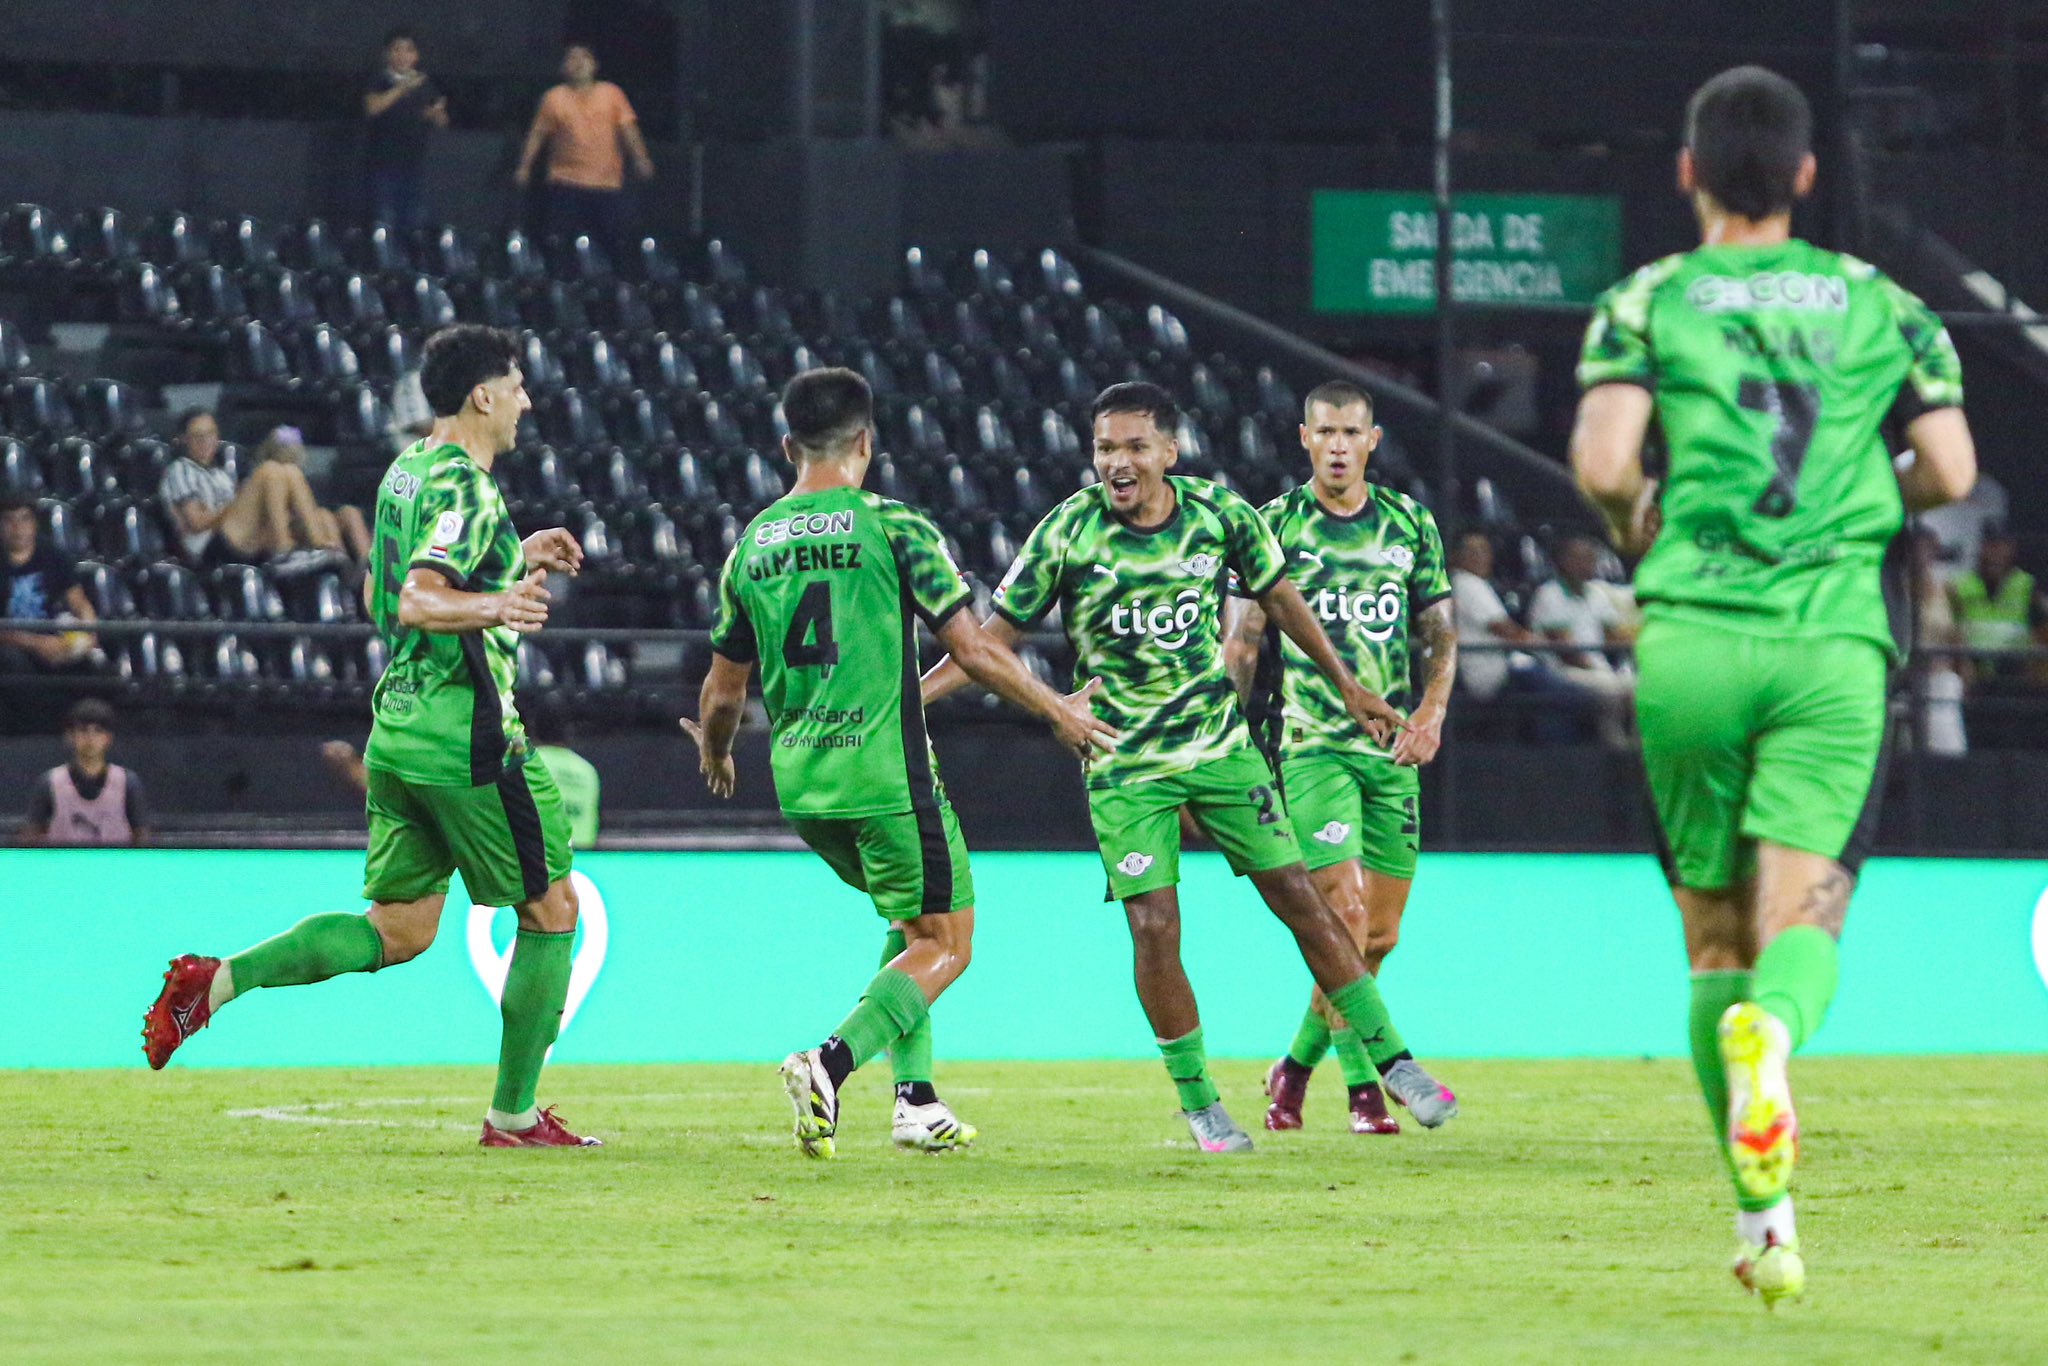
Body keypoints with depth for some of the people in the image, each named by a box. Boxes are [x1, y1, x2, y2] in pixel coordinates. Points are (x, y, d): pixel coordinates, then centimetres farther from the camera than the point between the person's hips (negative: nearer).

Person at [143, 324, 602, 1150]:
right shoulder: (464, 489, -15)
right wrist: (493, 605, -47)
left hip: (399, 731, 9)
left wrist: (515, 563, 27)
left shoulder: (407, 472, 14)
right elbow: (418, 603, -28)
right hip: (467, 734, -9)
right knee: (552, 909, 4)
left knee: (398, 931, 11)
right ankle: (514, 1115, 7)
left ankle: (217, 981, -4)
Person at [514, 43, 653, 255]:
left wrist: (640, 159, -9)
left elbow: (628, 129, 3)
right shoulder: (554, 98, 5)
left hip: (608, 183, 1)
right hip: (567, 184, -1)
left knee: (612, 242, 3)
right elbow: (537, 134, 5)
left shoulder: (612, 94, 8)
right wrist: (524, 167, -3)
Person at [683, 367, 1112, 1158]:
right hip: (886, 773, -6)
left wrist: (715, 753, 36)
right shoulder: (892, 528, -7)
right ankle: (830, 1065, -19)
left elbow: (724, 691, 14)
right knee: (945, 944, 3)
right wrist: (1057, 712, 8)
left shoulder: (751, 546, 8)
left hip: (799, 781, 6)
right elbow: (971, 649, -6)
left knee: (913, 923, 24)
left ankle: (916, 1098, 15)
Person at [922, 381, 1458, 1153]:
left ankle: (1392, 1062, 14)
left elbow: (1277, 596, 10)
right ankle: (1199, 1104, 6)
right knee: (1154, 929, -10)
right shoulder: (1067, 533, -13)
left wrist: (1347, 687, 18)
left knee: (1301, 902, 3)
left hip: (1221, 746, 2)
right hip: (1125, 763, -2)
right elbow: (998, 637, -5)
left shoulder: (1220, 515, -7)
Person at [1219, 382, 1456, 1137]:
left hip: (1391, 753, 4)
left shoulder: (1410, 525, 9)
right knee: (1344, 917, -16)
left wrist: (1432, 712, -3)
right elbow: (1240, 645, 0)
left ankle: (1297, 1064, 25)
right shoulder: (1275, 526, -1)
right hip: (1309, 744, -4)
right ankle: (1363, 1085, -11)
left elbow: (1440, 634, 14)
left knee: (1379, 935, 7)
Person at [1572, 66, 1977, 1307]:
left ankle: (1765, 1217, 9)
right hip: (1836, 636, 0)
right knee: (1803, 918, -7)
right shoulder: (1881, 304, 12)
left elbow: (1603, 464, -8)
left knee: (1714, 934, 11)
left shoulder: (1646, 303, 6)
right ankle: (1771, 1030, -44)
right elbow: (1950, 472, 6)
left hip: (1692, 634, 0)